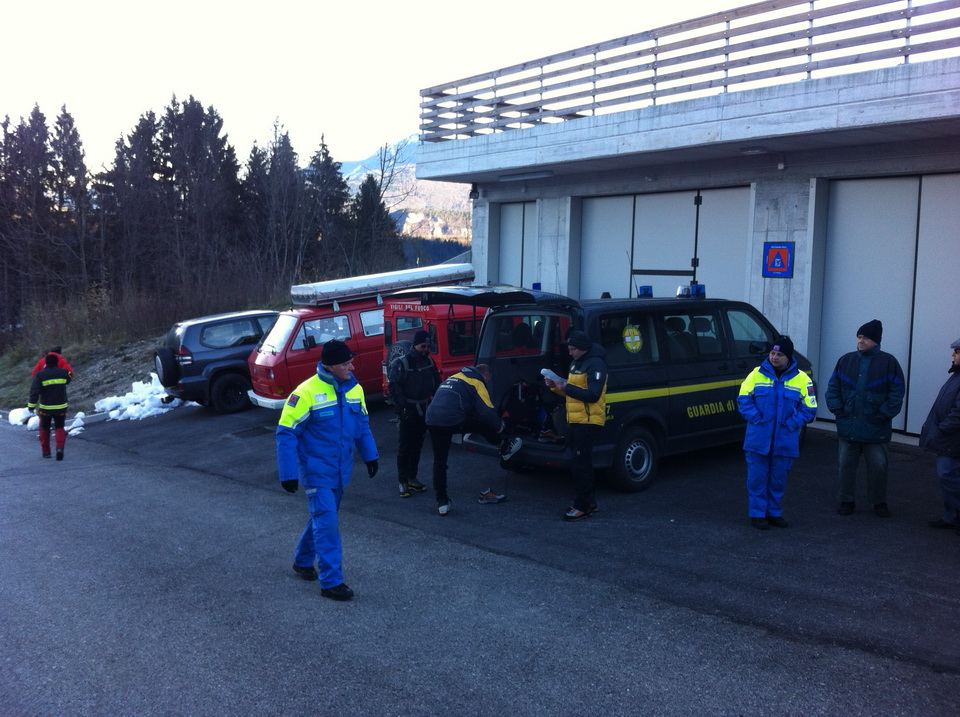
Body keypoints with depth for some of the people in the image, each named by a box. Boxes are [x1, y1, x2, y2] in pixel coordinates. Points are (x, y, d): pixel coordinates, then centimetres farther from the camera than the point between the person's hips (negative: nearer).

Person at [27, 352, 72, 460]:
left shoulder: (40, 375, -10)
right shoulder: (63, 373, -4)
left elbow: (34, 391, -15)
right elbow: (68, 379, 19)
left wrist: (31, 405, -10)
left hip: (45, 408, -1)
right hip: (61, 407, 1)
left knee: (45, 428, 17)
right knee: (60, 428, 10)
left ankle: (45, 451, 22)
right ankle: (60, 447, -14)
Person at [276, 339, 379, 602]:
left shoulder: (355, 390, -1)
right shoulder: (307, 393, -20)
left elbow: (362, 424, 15)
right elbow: (286, 434, -16)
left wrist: (370, 455, 13)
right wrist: (288, 474, -17)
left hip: (341, 470, 7)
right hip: (316, 470, -6)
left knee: (323, 517, 19)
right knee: (327, 522, -9)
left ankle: (303, 561, 40)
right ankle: (331, 582, -2)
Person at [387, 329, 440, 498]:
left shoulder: (429, 362, 7)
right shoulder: (401, 363, -11)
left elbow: (436, 385, 13)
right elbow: (394, 386, -15)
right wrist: (403, 407, -21)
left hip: (422, 410, 6)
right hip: (407, 411, -6)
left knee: (417, 446, 12)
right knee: (404, 447, -2)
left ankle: (412, 478, 22)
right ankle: (403, 482, 3)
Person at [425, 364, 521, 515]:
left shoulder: (453, 378, 29)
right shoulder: (477, 382, 6)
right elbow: (487, 411, -1)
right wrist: (499, 426, 16)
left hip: (432, 422, 7)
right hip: (452, 421, -7)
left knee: (439, 462, 12)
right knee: (485, 426, 17)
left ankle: (442, 502, 14)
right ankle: (506, 449, 39)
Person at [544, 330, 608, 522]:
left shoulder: (595, 365, -14)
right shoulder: (576, 363, 17)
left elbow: (593, 395, -23)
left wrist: (567, 387, -21)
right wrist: (555, 386, 4)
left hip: (588, 422, -10)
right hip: (576, 421, 10)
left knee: (580, 464, -9)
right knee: (581, 463, 14)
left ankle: (583, 507, -5)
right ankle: (588, 502, 23)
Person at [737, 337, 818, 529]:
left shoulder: (801, 378, 2)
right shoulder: (757, 374, 2)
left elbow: (809, 408, 3)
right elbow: (743, 399, 4)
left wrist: (792, 423, -9)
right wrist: (755, 418, -9)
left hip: (785, 440, 1)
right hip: (758, 439, -1)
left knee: (778, 479, 10)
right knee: (757, 477, 2)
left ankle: (774, 512, 25)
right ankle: (757, 513, 13)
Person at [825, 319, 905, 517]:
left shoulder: (888, 362, -5)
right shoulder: (846, 360, 5)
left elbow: (897, 391, -6)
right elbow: (833, 387, 9)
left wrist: (884, 414, -10)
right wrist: (837, 409, -2)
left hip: (876, 429, -3)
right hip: (848, 426, 3)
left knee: (878, 466, 6)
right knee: (846, 464, 9)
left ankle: (879, 502, 22)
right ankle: (847, 501, 20)